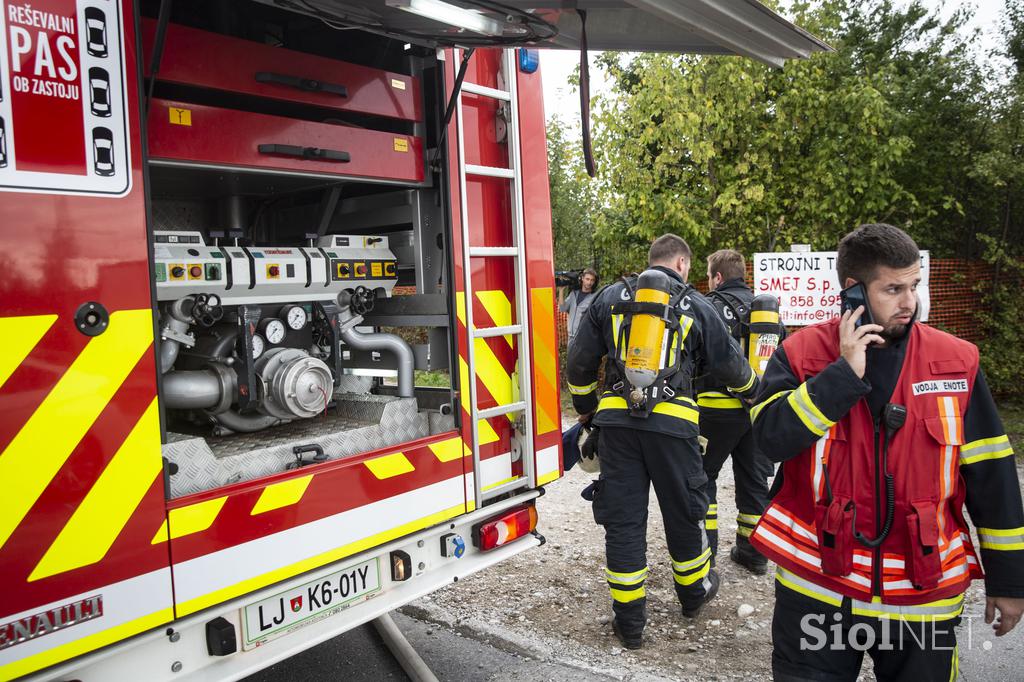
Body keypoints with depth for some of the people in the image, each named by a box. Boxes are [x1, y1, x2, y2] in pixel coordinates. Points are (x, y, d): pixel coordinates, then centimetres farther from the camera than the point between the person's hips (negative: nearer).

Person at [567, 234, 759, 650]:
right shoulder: (695, 305, 7)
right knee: (683, 512, 18)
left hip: (616, 420, 1)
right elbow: (730, 364, 14)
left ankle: (629, 621, 14)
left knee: (623, 519, 7)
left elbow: (579, 364, 10)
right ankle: (693, 591, 40)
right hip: (672, 423, -1)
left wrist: (586, 410, 25)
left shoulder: (610, 297, 11)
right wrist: (753, 389, 36)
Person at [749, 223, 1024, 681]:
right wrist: (845, 373, -22)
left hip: (923, 593, 2)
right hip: (816, 586, -1)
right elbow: (771, 438, -19)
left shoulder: (956, 361, -2)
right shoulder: (801, 353, -6)